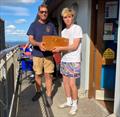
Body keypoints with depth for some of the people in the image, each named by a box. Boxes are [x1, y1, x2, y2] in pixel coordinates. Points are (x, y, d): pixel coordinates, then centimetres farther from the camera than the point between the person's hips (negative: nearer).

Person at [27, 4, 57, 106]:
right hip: (37, 54, 0)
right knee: (38, 74, 11)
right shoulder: (34, 25, 1)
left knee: (48, 75, 0)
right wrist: (38, 44, -28)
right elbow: (31, 39, -6)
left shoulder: (51, 25, 7)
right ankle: (38, 92, 32)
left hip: (48, 54, 0)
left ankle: (49, 96, 10)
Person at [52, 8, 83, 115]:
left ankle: (74, 104, 16)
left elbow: (75, 46, -16)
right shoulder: (63, 31, 13)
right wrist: (56, 48, -4)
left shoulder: (77, 28, -8)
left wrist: (60, 48, -21)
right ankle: (69, 101, 29)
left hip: (73, 61, -6)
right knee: (65, 82, 11)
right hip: (64, 60, 7)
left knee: (72, 83, -3)